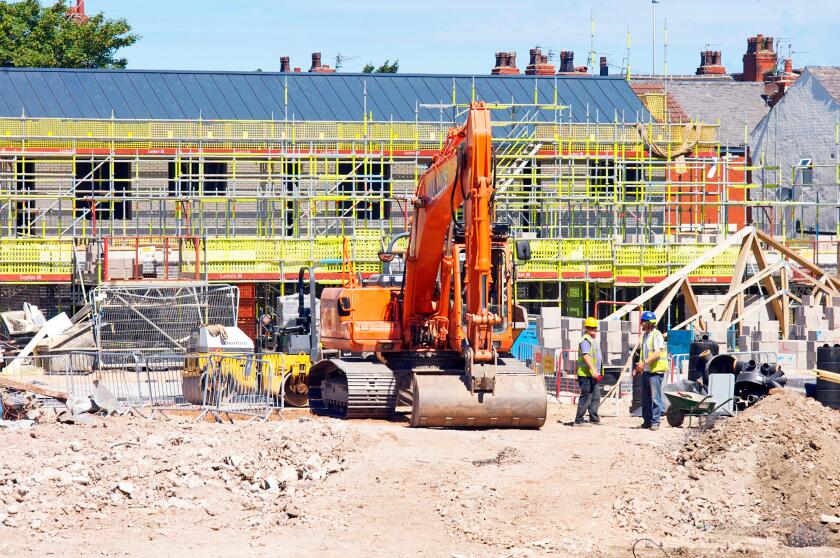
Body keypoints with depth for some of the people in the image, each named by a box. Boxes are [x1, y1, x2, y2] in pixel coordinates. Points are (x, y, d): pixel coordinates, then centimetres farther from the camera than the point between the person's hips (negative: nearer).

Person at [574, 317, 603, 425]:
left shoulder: (592, 341, 22)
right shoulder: (585, 341, -11)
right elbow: (586, 356, -23)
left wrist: (598, 373, 27)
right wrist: (593, 370, -31)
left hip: (593, 375, 10)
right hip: (586, 374, -10)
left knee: (595, 397, 12)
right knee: (586, 398, -10)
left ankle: (594, 419, 19)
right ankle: (579, 420, -8)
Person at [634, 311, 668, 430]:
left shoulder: (657, 335, -12)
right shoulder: (645, 335, 16)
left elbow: (657, 353, -22)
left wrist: (645, 363, -27)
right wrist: (639, 366, 17)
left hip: (656, 371, -9)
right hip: (646, 371, 9)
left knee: (655, 397, -7)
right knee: (645, 397, 11)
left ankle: (655, 421, -4)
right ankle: (647, 420, 18)